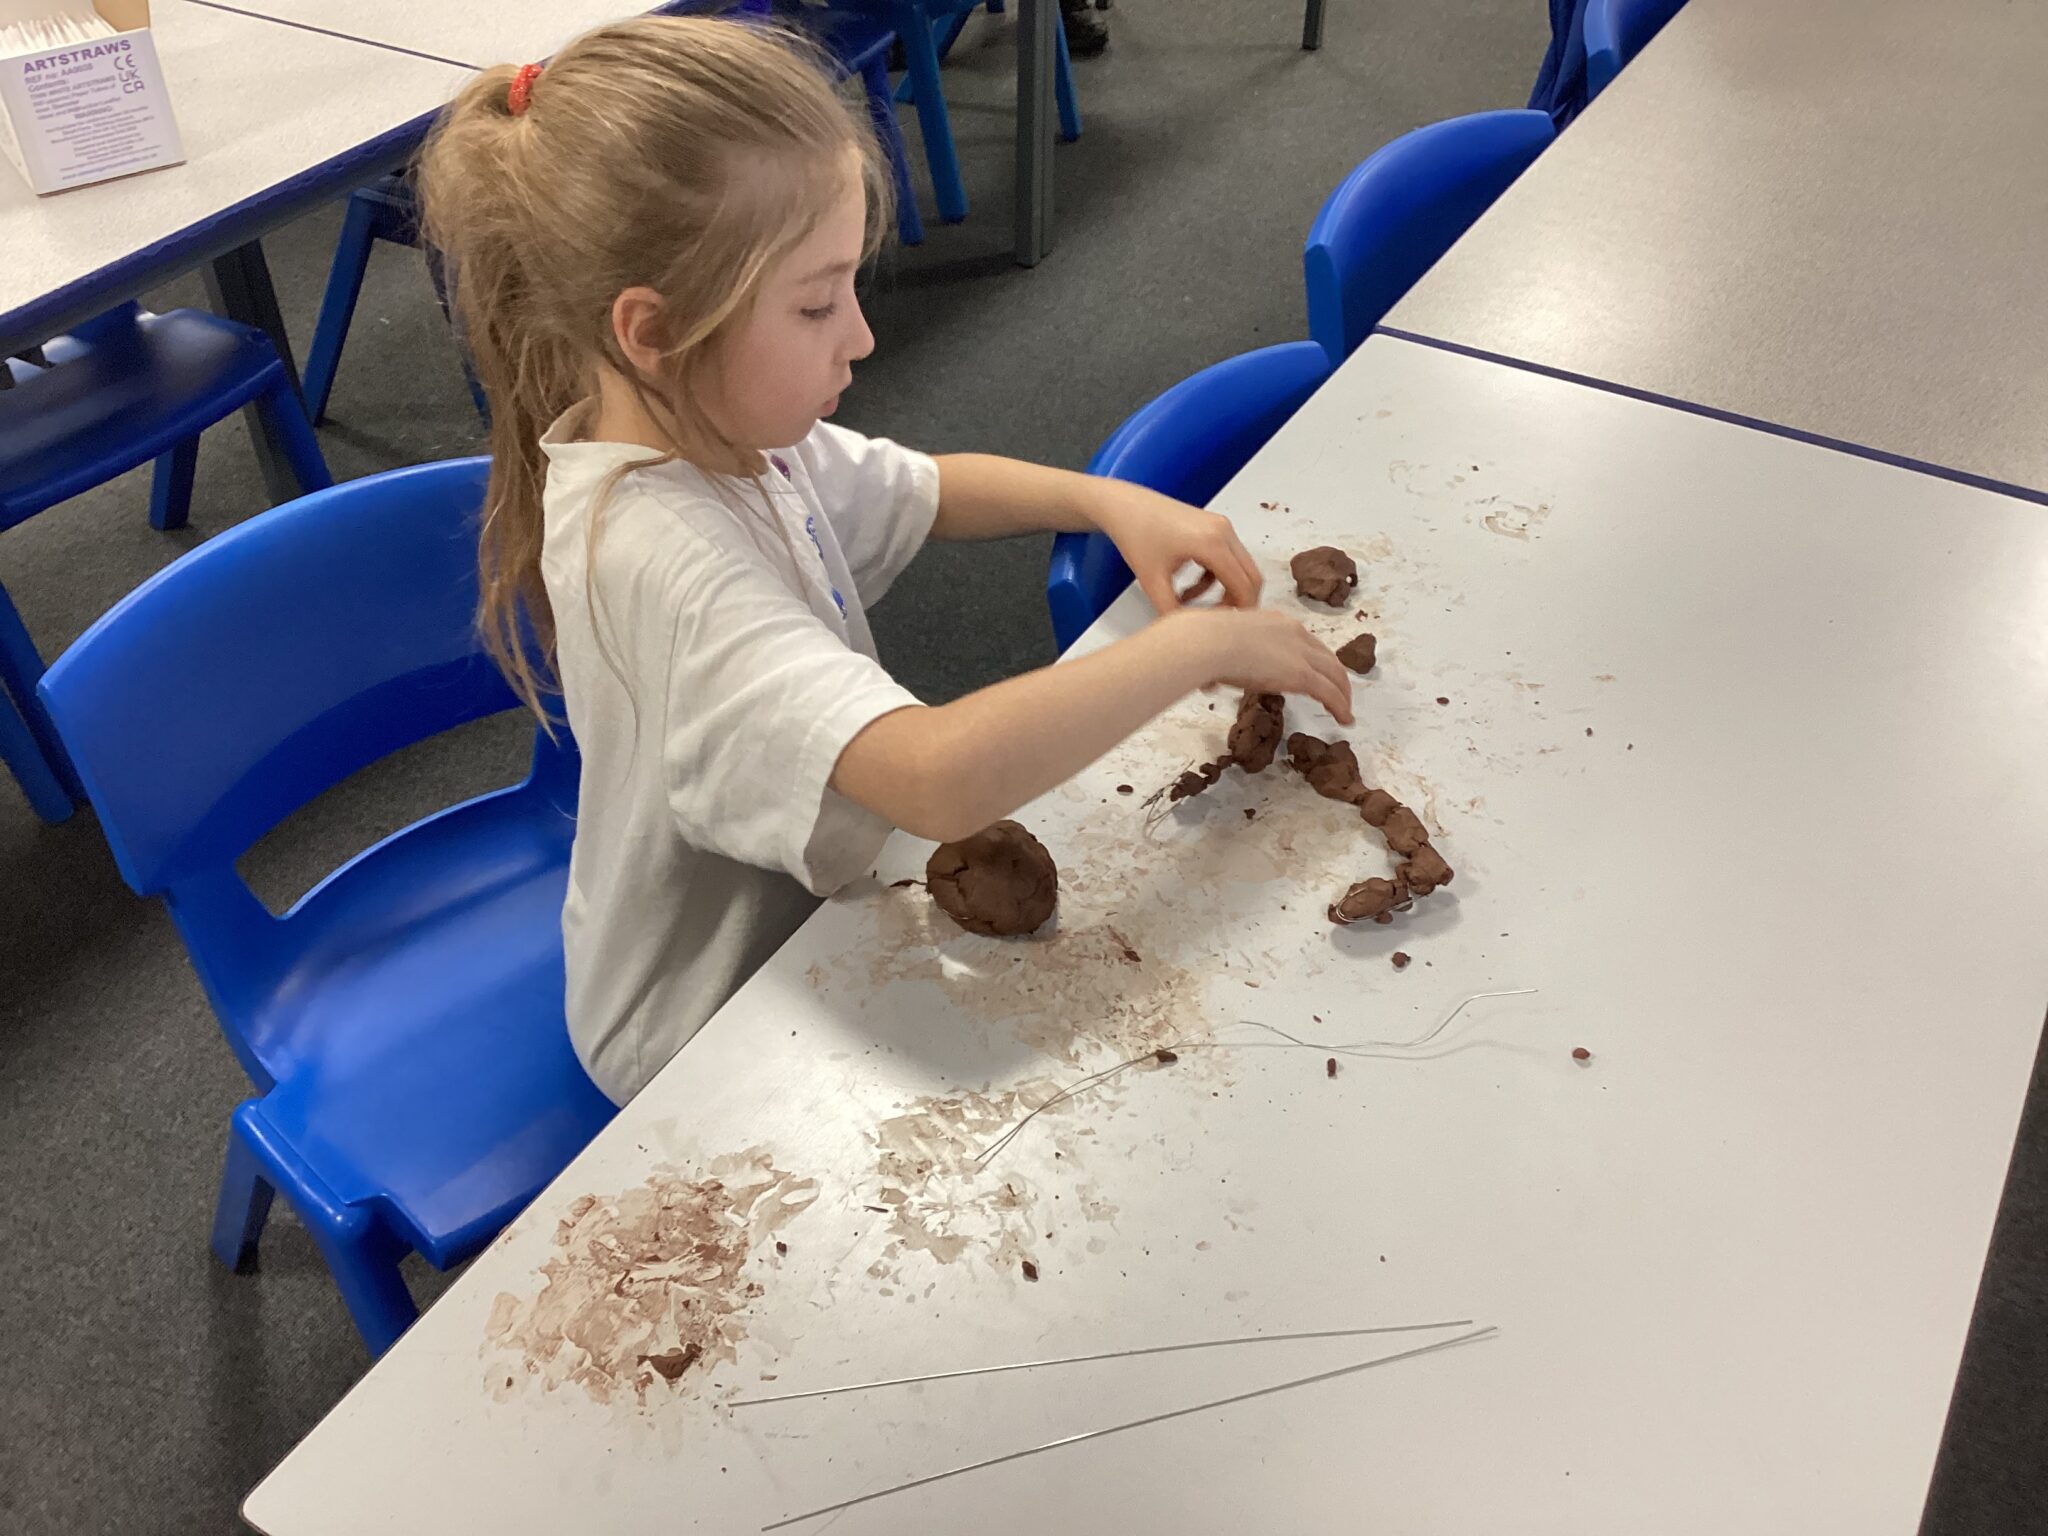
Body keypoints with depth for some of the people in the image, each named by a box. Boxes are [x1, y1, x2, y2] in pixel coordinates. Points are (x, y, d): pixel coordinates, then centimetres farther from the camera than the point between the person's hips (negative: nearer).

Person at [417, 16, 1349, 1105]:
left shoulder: (719, 433, -9)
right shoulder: (663, 561, -37)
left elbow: (929, 491, 8)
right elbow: (943, 775, -49)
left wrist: (1109, 501, -9)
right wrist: (1196, 647, -36)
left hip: (783, 911, 8)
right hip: (714, 1043, -7)